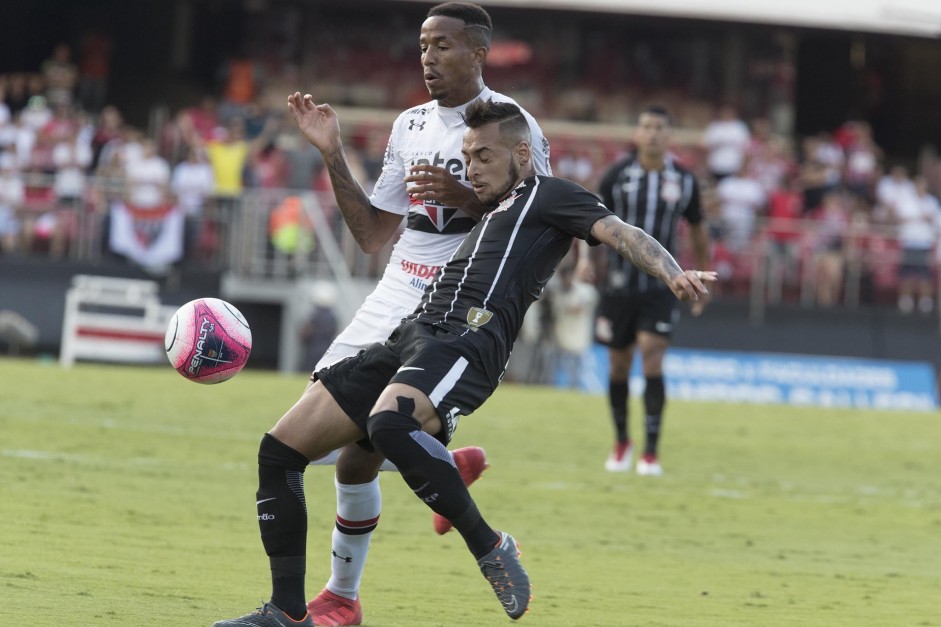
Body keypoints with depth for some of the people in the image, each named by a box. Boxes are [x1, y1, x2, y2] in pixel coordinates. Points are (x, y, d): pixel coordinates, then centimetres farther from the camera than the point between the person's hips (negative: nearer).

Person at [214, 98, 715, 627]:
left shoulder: (548, 196, 11)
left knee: (388, 423, -40)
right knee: (280, 450, -1)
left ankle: (491, 547, -22)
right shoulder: (491, 214, 35)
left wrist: (674, 274, -24)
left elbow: (621, 233, -5)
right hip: (412, 338, 9)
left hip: (467, 342, -9)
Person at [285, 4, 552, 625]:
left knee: (356, 456, -13)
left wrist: (467, 199, -23)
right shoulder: (410, 125, 14)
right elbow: (373, 234, 17)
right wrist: (333, 154, 9)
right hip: (396, 295, 8)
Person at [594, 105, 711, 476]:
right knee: (619, 364, 9)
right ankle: (622, 442, 30)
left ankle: (651, 453, -11)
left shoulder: (684, 181, -1)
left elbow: (697, 231, 12)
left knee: (652, 359, -15)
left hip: (661, 285, -1)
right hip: (619, 283, 1)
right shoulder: (617, 175, -3)